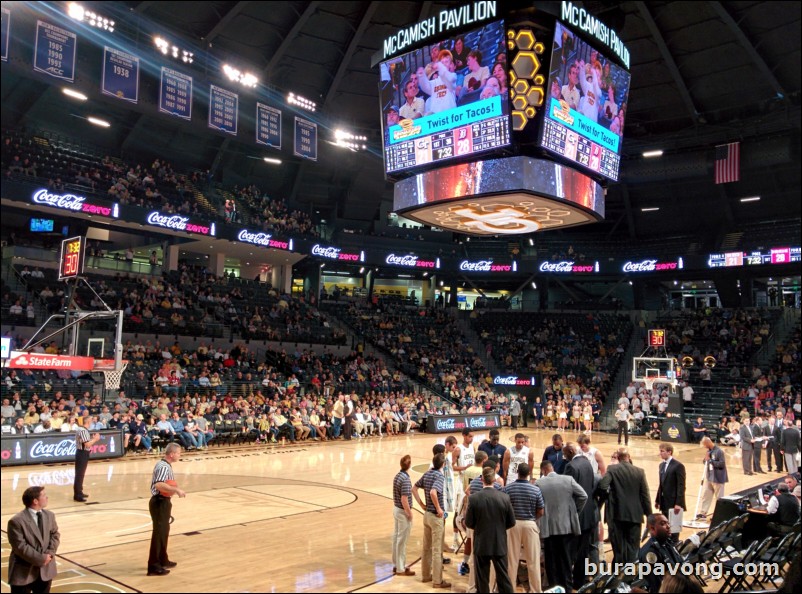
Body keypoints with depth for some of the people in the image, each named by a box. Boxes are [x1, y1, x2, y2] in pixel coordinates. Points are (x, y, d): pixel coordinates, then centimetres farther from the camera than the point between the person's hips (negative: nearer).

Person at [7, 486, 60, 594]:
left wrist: (50, 553, -11)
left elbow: (55, 535, 7)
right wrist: (40, 559, -20)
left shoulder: (49, 515, 3)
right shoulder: (17, 521, -18)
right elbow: (20, 546, -20)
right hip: (23, 572, -6)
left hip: (46, 570, 6)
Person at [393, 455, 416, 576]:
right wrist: (410, 514, -16)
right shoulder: (405, 479, -23)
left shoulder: (397, 476, 5)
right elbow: (404, 500, -24)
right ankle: (401, 568, 10)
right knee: (402, 540, 1)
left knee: (396, 537, 16)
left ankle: (396, 564, 27)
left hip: (396, 509, 9)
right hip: (403, 512, -9)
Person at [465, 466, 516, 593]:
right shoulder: (505, 497, -10)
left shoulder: (474, 498, -14)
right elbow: (511, 522, -1)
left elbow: (468, 523, -7)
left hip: (481, 545, -1)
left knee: (482, 580, 11)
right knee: (503, 578, 12)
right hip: (500, 544, 1)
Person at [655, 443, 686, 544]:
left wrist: (678, 503, -19)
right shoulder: (662, 465, 12)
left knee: (674, 527, 0)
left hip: (674, 503, -7)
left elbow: (681, 486, -15)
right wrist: (657, 500, 13)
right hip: (664, 502, 7)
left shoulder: (678, 465, -12)